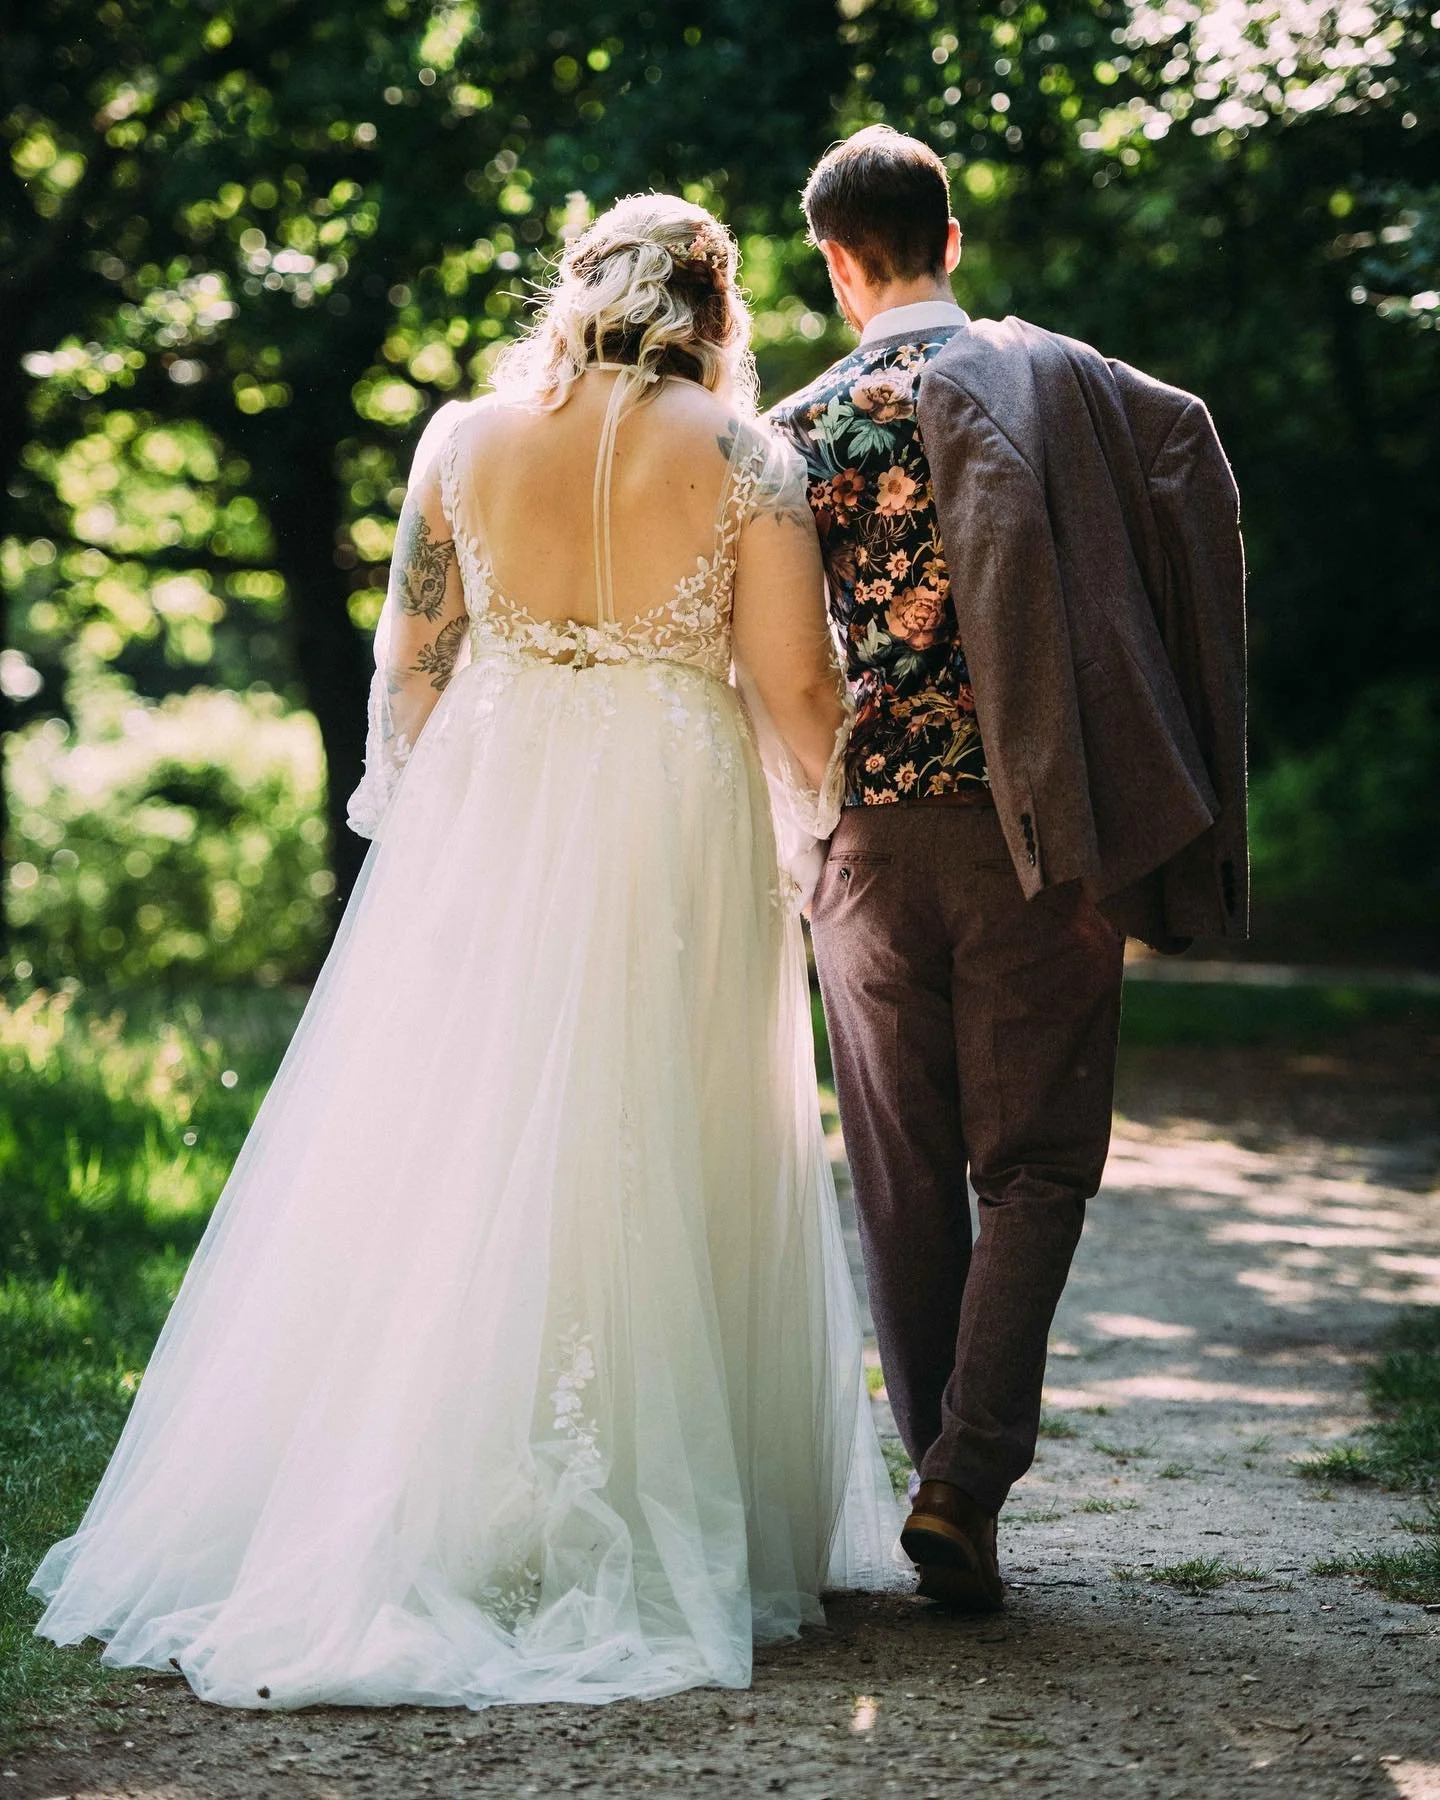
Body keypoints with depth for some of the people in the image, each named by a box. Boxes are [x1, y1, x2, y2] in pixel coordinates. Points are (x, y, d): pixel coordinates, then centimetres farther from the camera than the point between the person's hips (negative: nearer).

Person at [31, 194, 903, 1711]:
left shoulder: (465, 435, 4)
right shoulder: (743, 456, -3)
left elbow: (408, 662, 7)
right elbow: (795, 689, -6)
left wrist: (407, 819, 20)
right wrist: (821, 819, 11)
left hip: (483, 821, 2)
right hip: (673, 843, -2)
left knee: (445, 1163, 8)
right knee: (661, 1173, 5)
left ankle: (408, 1520, 12)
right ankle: (644, 1536, 9)